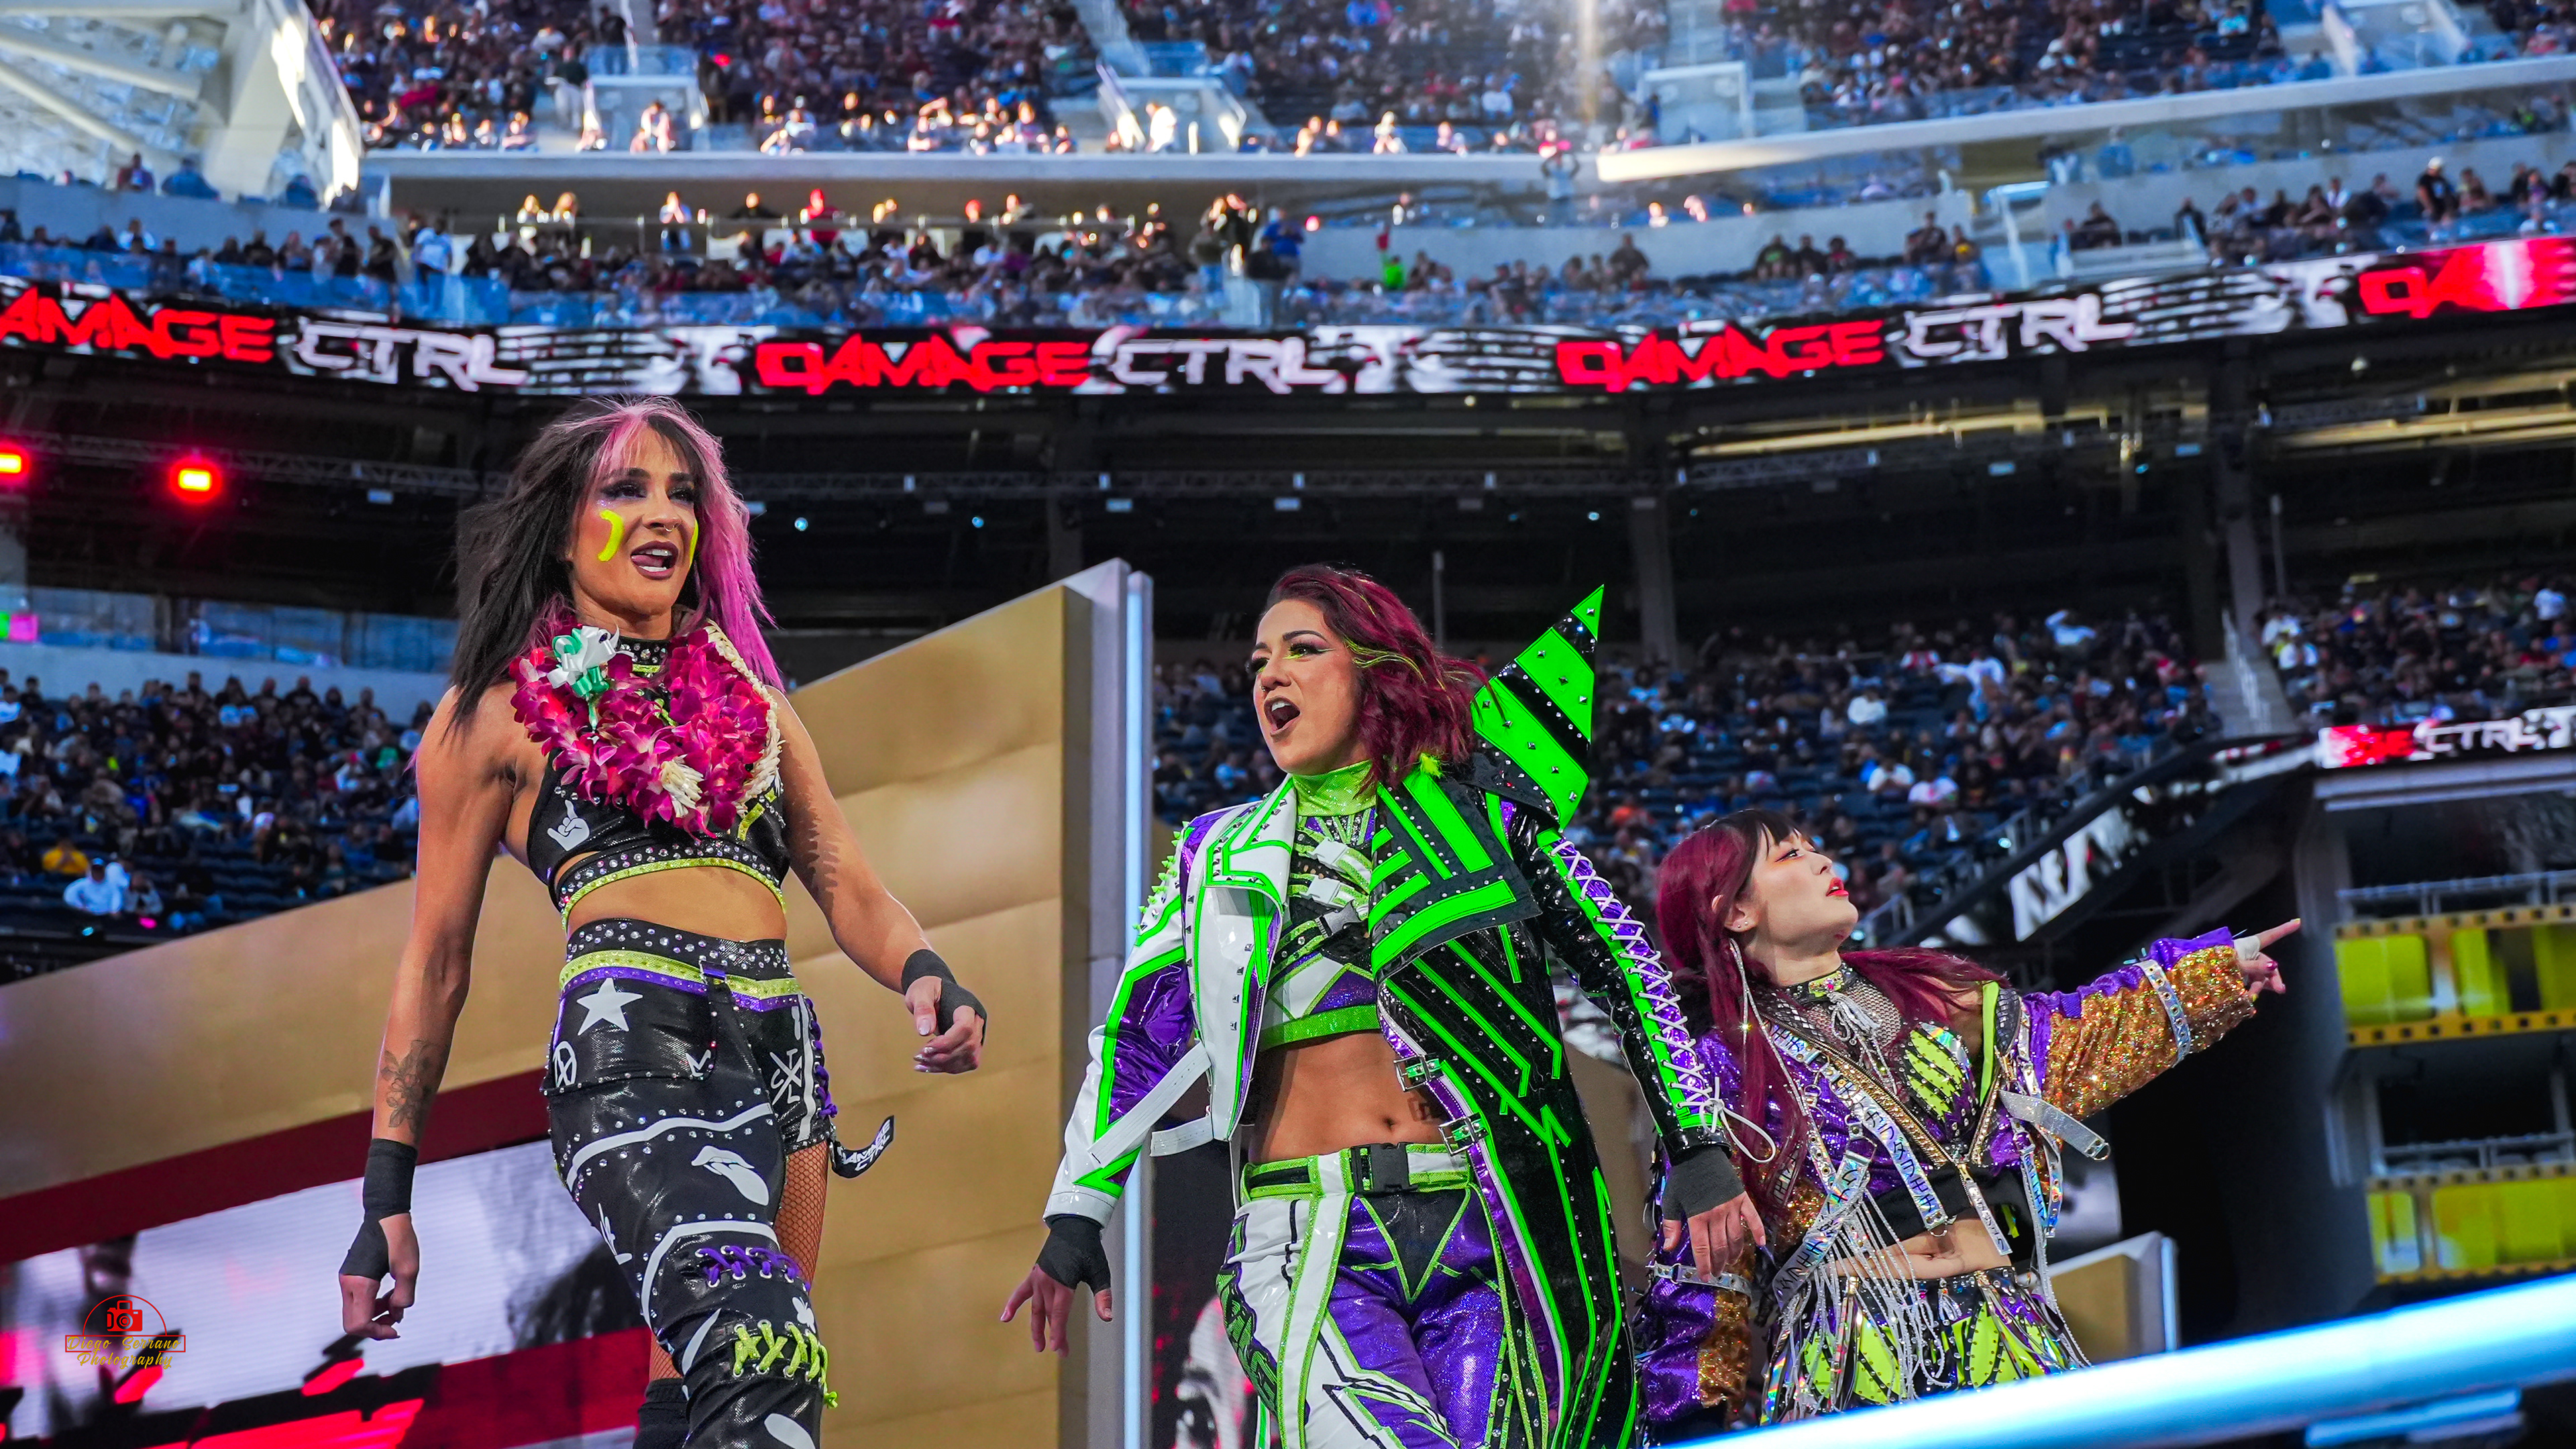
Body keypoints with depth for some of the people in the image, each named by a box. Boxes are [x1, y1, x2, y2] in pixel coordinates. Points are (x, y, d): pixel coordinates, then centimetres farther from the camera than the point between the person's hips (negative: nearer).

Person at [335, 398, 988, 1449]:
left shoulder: (748, 695, 25)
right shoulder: (499, 712, 13)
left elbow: (846, 885, 18)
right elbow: (435, 964, 12)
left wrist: (924, 974, -6)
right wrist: (386, 1197, 6)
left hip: (778, 1057, 5)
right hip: (629, 1047, -5)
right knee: (763, 1355, -30)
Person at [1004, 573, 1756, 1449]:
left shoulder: (1480, 811, 11)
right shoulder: (1223, 854, 15)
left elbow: (1627, 967, 12)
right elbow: (1134, 1037, 16)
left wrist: (1698, 1150, 7)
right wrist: (1074, 1221, 10)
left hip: (1481, 1235, 1)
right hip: (1309, 1244, 0)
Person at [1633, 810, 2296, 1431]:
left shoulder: (1926, 993, 16)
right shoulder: (1727, 1064, 0)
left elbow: (2067, 1042, 26)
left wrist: (2214, 969, 29)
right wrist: (1704, 1410, -4)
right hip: (1861, 1363, -5)